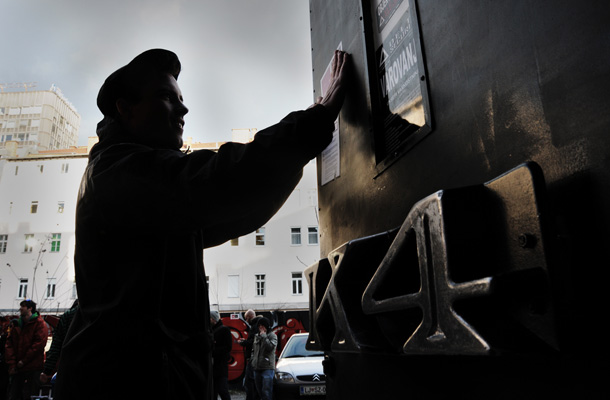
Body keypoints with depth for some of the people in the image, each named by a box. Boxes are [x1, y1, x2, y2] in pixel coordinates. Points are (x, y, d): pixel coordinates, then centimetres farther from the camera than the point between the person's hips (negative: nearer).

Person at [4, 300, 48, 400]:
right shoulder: (17, 324, 16)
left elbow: (39, 343, -11)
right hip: (17, 369, 6)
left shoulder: (39, 323, -3)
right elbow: (9, 344, 10)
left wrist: (24, 361, -11)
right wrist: (11, 363, -2)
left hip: (33, 369, -6)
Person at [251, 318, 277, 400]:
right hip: (257, 368, 7)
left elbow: (270, 347, -20)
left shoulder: (272, 335, -2)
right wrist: (253, 360, 12)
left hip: (267, 368, -6)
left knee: (266, 391, -11)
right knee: (259, 391, 13)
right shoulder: (256, 336, 17)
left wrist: (264, 336, -15)